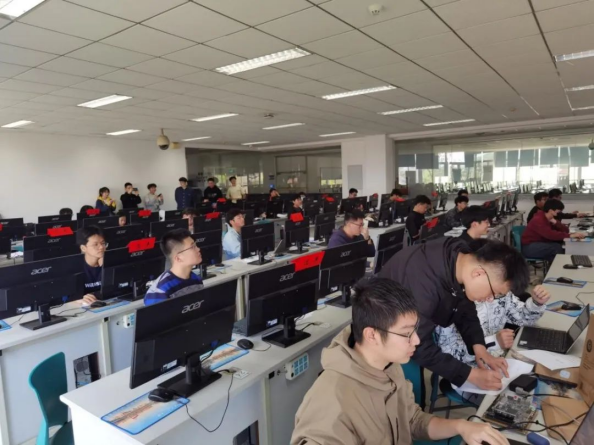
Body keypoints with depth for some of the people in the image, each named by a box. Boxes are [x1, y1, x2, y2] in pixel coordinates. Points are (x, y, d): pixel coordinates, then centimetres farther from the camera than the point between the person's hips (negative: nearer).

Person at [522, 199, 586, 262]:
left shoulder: (551, 219, 7)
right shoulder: (538, 220, -22)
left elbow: (566, 230, 1)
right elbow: (550, 235, -34)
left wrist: (555, 222, -16)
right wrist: (570, 235, -36)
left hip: (540, 244, 9)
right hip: (529, 247, -9)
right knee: (557, 247, -23)